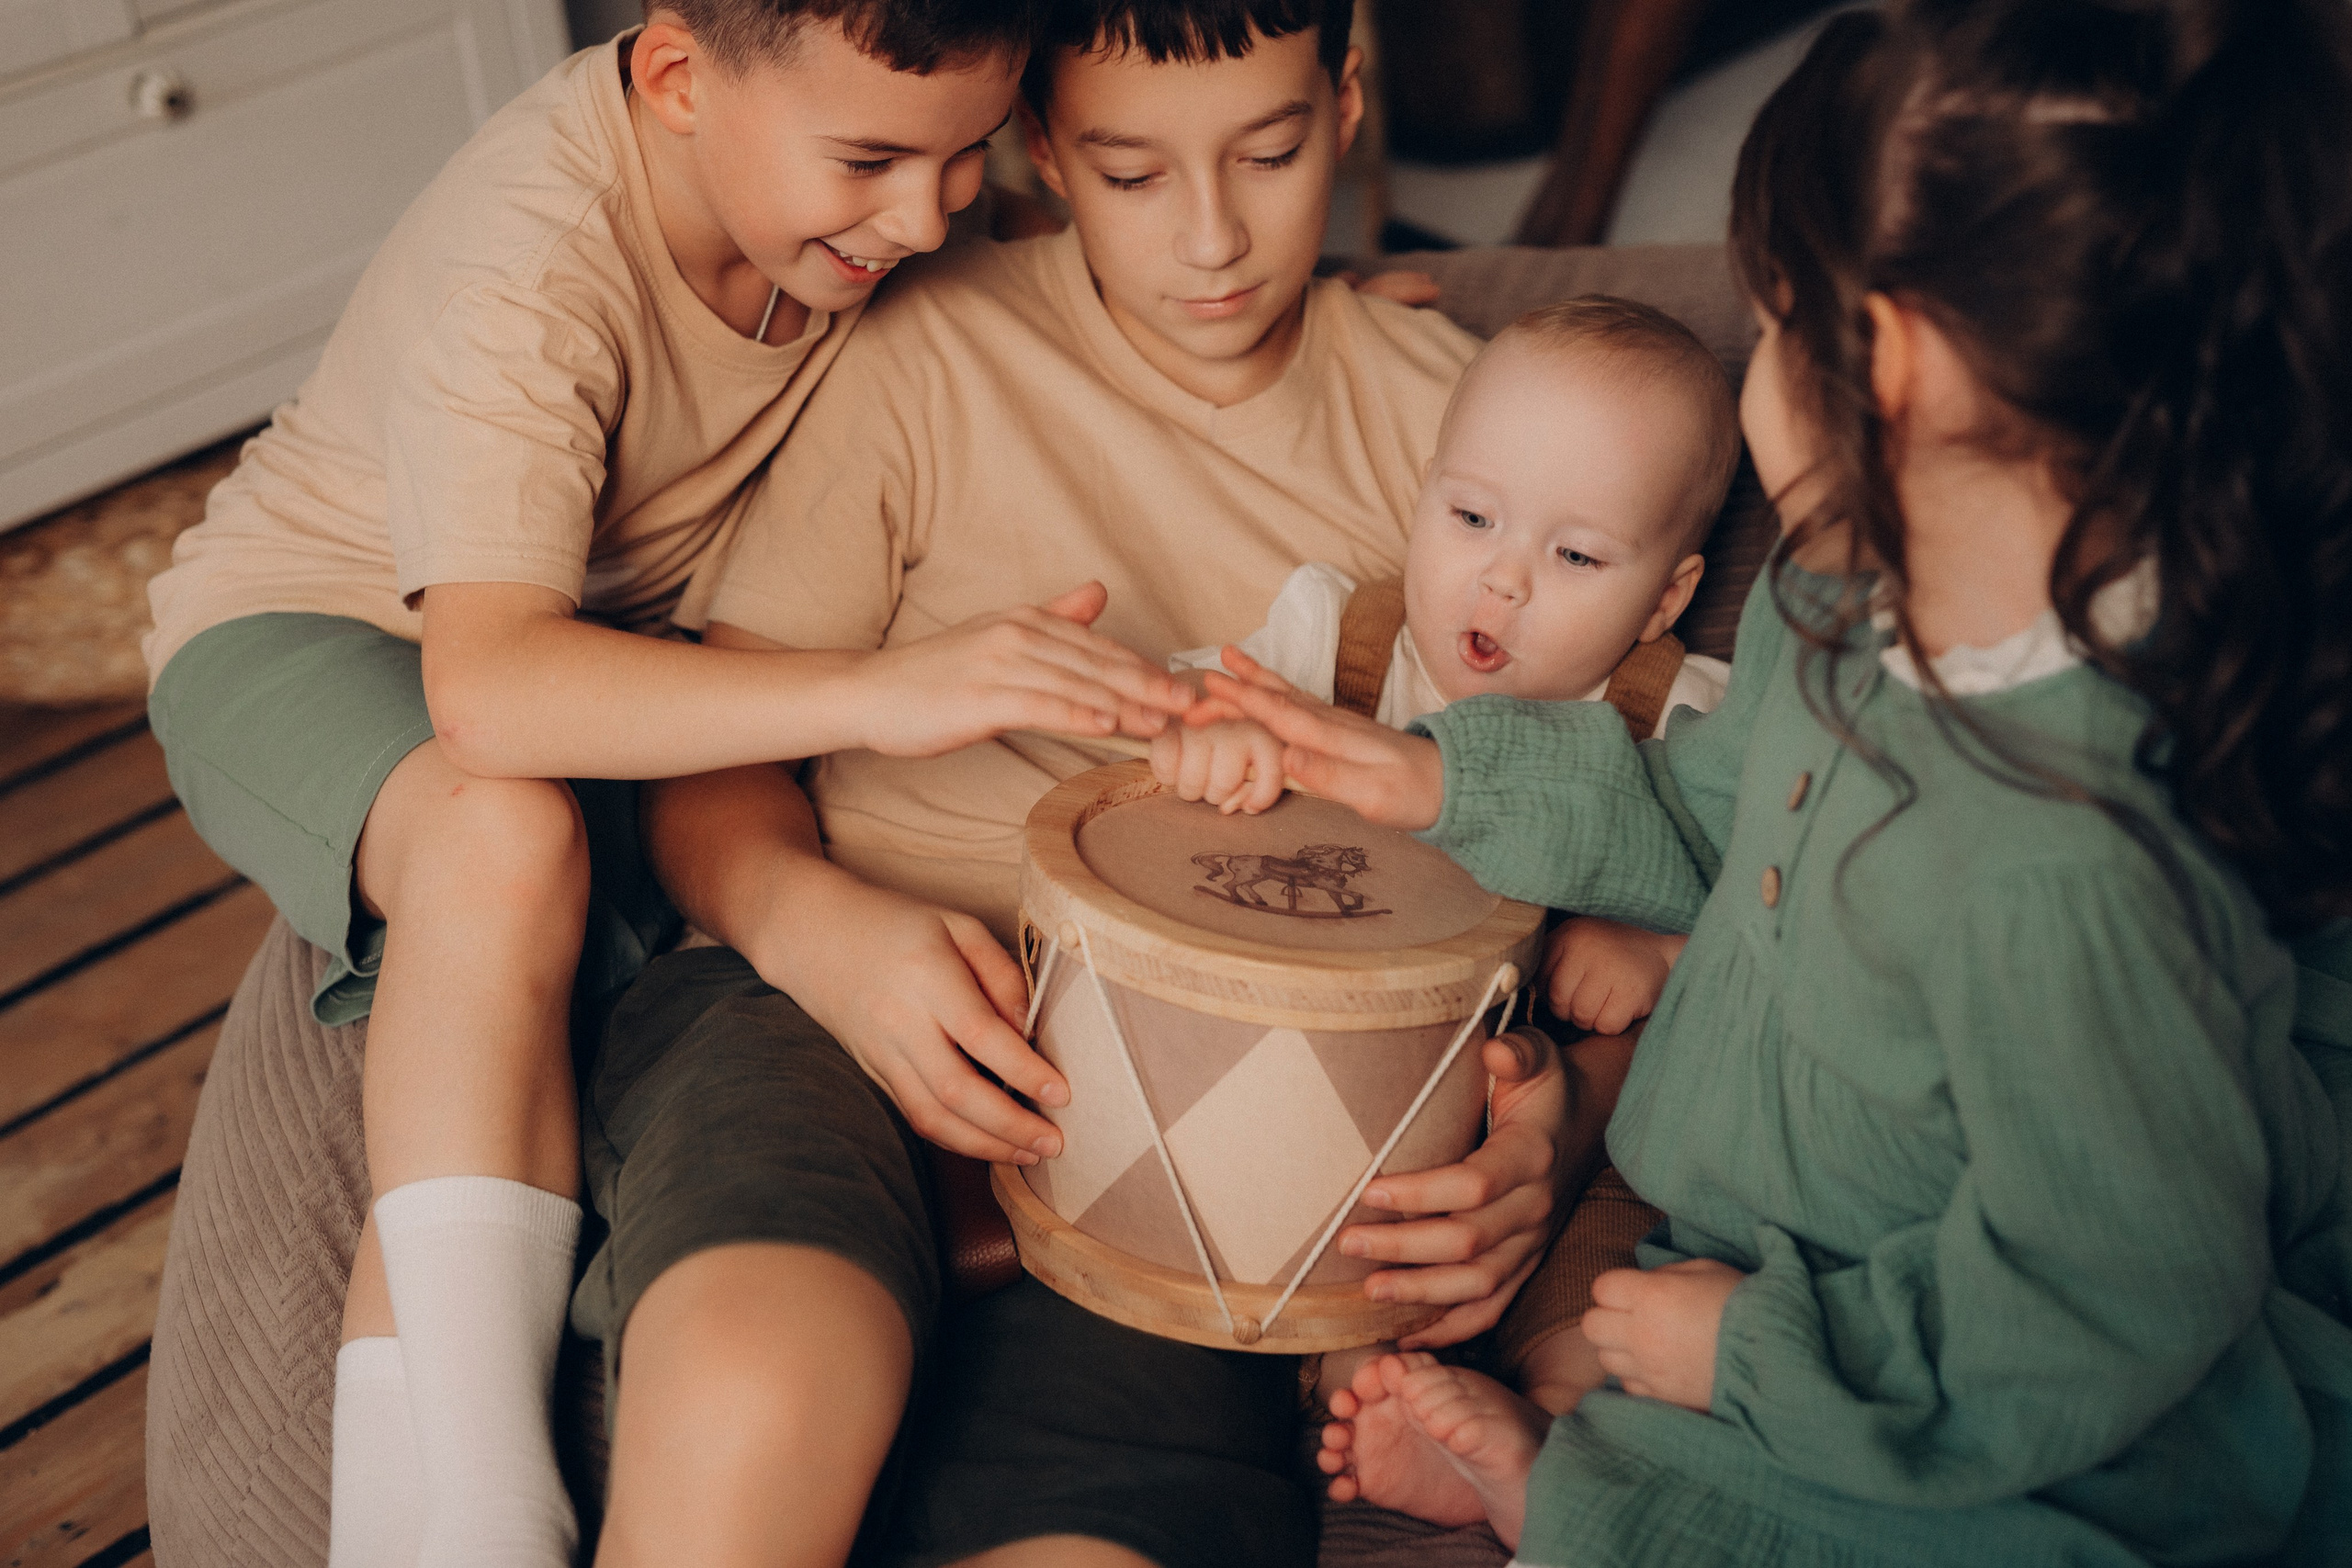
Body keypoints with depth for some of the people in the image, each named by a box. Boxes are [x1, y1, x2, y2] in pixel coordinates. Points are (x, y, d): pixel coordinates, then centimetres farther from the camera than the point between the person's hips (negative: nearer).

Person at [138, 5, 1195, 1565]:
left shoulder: (852, 144, -15)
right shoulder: (529, 263, -34)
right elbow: (489, 692, -47)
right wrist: (886, 688, -59)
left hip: (633, 623, 7)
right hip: (308, 628, -6)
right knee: (509, 832, -38)